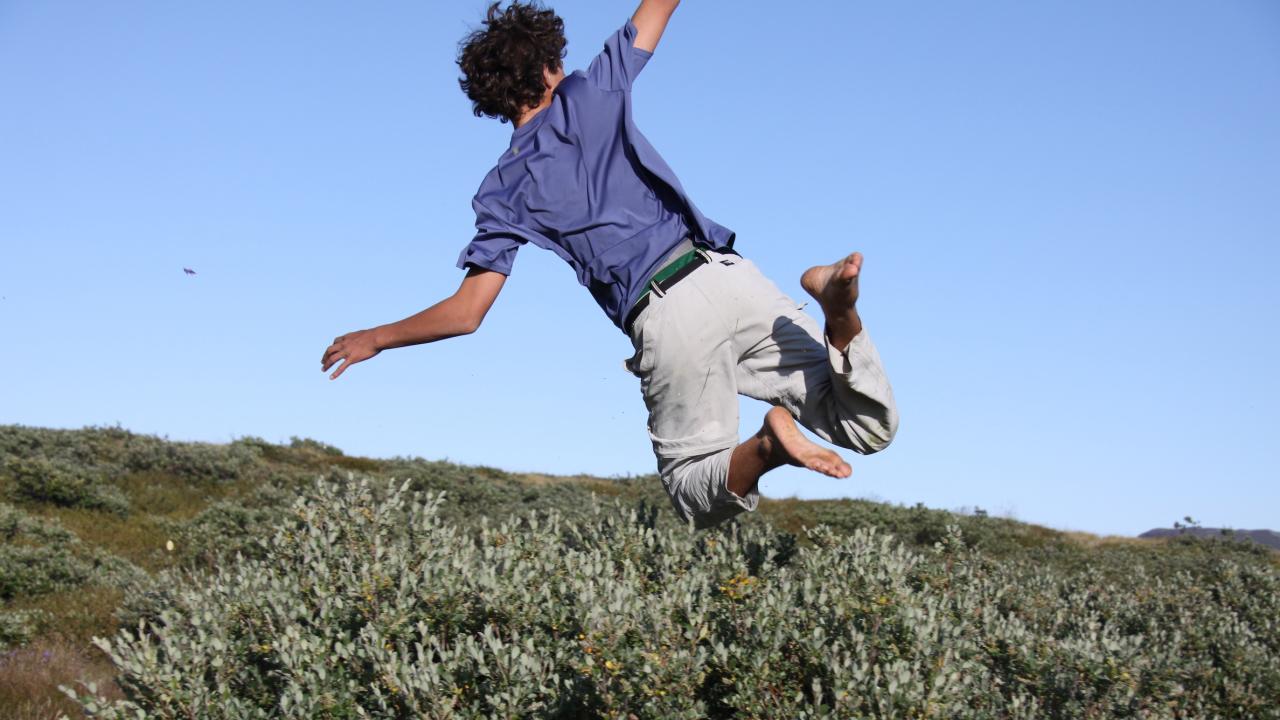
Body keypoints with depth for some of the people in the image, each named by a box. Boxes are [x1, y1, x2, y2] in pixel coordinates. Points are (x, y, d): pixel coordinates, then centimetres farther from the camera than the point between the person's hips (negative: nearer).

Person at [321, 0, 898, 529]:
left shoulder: (503, 192, 9)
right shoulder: (590, 94, 13)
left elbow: (466, 314, 5)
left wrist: (374, 339, 20)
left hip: (663, 321, -2)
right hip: (724, 273, 2)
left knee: (695, 493, 17)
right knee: (870, 428, 4)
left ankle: (764, 447, -20)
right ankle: (837, 310, -29)